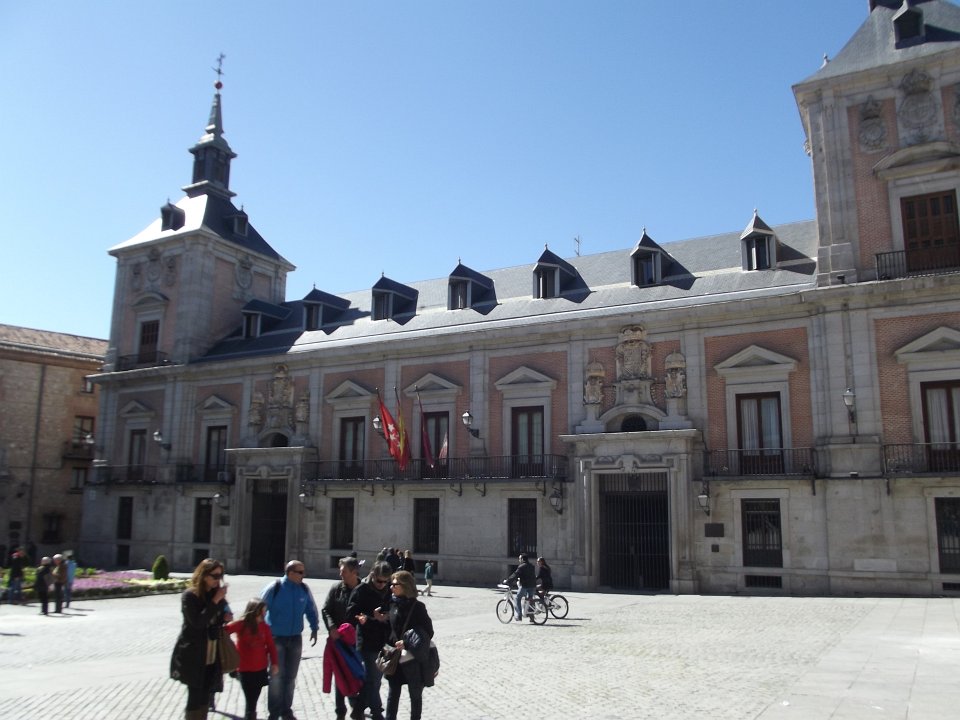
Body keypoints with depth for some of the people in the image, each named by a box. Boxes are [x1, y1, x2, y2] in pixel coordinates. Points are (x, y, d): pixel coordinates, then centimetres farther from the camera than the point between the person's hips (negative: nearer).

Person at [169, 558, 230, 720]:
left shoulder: (217, 593, 6)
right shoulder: (189, 596, -11)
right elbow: (197, 622, -22)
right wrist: (215, 601, -23)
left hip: (212, 654, 6)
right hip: (193, 655, -5)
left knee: (205, 695, 11)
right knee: (195, 695, -4)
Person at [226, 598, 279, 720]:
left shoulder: (264, 626, -2)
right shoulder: (241, 624, -11)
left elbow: (271, 646, 3)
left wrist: (274, 663, -2)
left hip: (261, 669, 3)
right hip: (245, 670, -3)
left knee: (254, 701, 11)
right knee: (250, 702, -4)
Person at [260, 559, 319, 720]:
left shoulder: (304, 589, -3)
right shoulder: (275, 588, -15)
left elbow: (311, 610, 11)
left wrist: (314, 628, 9)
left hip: (296, 639, 4)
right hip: (276, 638, -4)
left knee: (290, 677, 13)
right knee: (277, 676, 0)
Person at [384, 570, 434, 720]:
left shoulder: (417, 607, -12)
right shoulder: (392, 604, -1)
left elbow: (428, 632, -10)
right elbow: (388, 627, 6)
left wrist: (408, 643, -19)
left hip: (413, 659, -3)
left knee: (415, 695, 10)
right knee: (393, 693, 10)